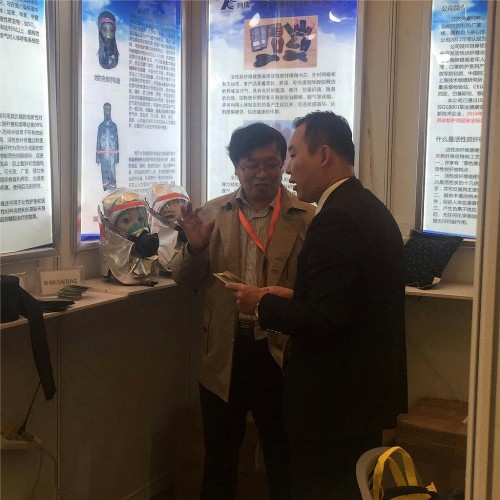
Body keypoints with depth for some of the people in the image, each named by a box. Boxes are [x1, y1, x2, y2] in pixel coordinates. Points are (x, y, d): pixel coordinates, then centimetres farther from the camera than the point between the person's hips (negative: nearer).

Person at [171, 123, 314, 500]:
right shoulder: (213, 214, 3)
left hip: (280, 352, -2)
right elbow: (185, 279, 5)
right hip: (225, 353, 3)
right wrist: (195, 247, -15)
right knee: (219, 453, 19)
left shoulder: (306, 218, -6)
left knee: (283, 455, 15)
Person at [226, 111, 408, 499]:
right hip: (368, 387, 10)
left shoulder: (335, 219, -21)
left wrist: (263, 304, -12)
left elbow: (326, 318, -25)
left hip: (335, 398, -10)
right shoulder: (370, 207, 10)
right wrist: (293, 298, 8)